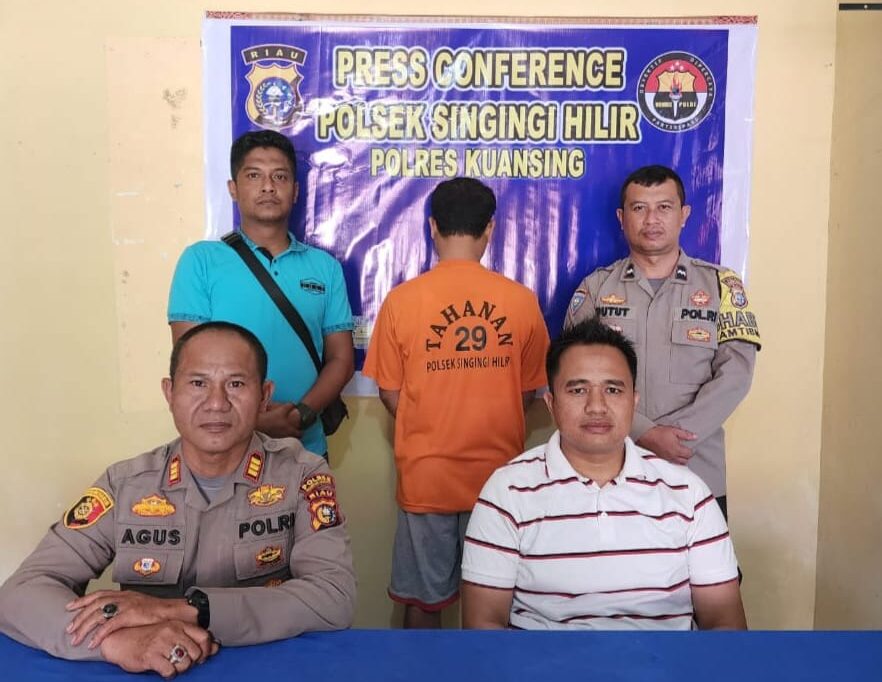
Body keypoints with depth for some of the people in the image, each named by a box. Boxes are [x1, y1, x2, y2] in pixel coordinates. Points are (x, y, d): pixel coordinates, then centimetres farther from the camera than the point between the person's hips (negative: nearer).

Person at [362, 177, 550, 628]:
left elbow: (391, 394, -1)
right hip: (499, 474, 1)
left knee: (424, 598, 16)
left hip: (426, 475, -1)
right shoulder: (521, 300, -7)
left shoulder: (402, 300, -10)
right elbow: (528, 392, 4)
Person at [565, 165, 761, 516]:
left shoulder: (721, 285, 5)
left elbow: (735, 373, -4)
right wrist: (646, 434, -17)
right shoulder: (595, 287, 5)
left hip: (699, 474, 0)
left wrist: (677, 434, -15)